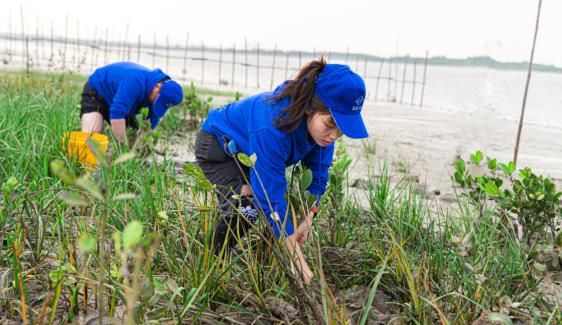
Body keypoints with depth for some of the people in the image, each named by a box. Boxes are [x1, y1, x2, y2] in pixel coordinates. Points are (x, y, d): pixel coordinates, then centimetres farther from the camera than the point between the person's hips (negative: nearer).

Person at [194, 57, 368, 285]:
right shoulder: (272, 128, -44)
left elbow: (317, 173, -10)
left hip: (247, 151, 7)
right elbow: (272, 198, -41)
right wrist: (300, 263, -40)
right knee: (245, 208, -24)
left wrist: (307, 219, -21)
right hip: (217, 146, -7)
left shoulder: (321, 123, -22)